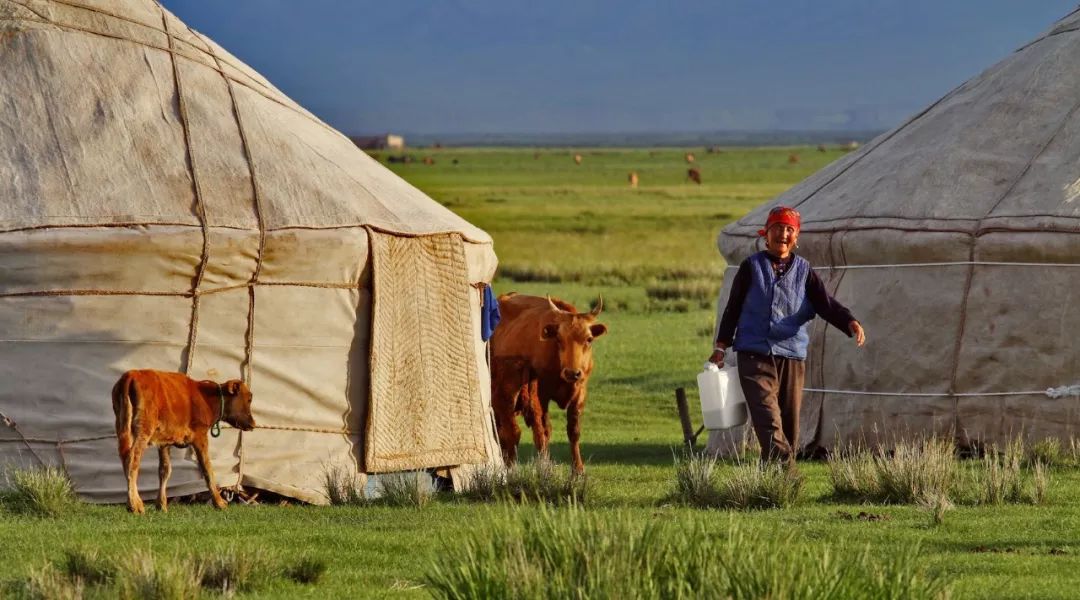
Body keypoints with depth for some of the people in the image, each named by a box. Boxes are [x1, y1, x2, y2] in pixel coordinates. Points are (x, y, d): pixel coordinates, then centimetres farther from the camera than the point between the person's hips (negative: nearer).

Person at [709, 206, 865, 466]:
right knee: (768, 418, -19)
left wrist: (849, 321, -21)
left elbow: (825, 303, -2)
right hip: (754, 356, -3)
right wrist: (721, 346, 5)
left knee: (789, 423, 3)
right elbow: (733, 308, 11)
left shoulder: (803, 271, 10)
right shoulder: (752, 267, 7)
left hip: (792, 357, 3)